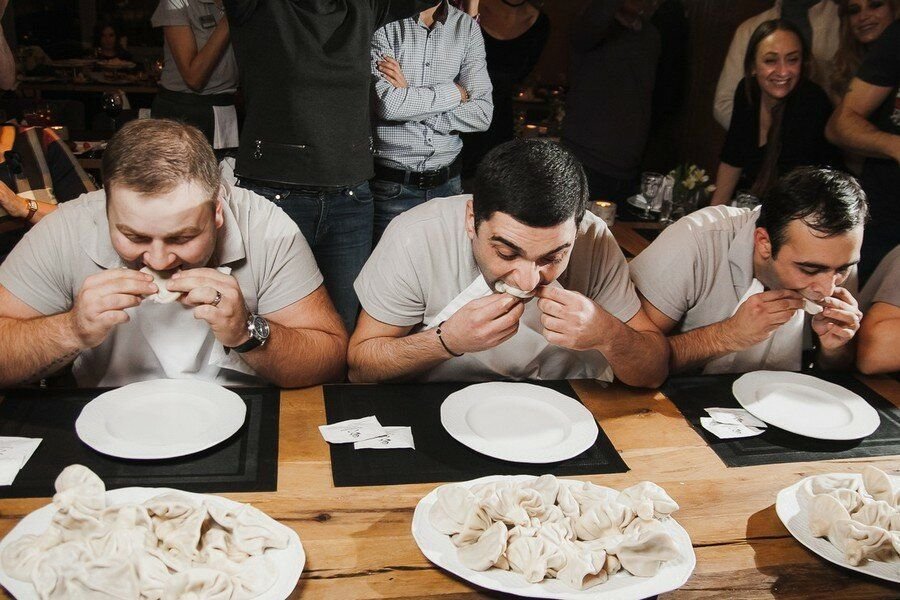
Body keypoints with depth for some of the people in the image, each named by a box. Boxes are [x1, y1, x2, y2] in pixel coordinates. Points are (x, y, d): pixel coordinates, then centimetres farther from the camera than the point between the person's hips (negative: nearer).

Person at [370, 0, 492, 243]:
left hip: (447, 183, 3)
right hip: (391, 185, -3)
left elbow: (482, 115, -4)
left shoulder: (467, 27, 5)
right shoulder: (384, 22, -5)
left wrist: (409, 96, -10)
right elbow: (386, 103, -19)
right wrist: (455, 92, -8)